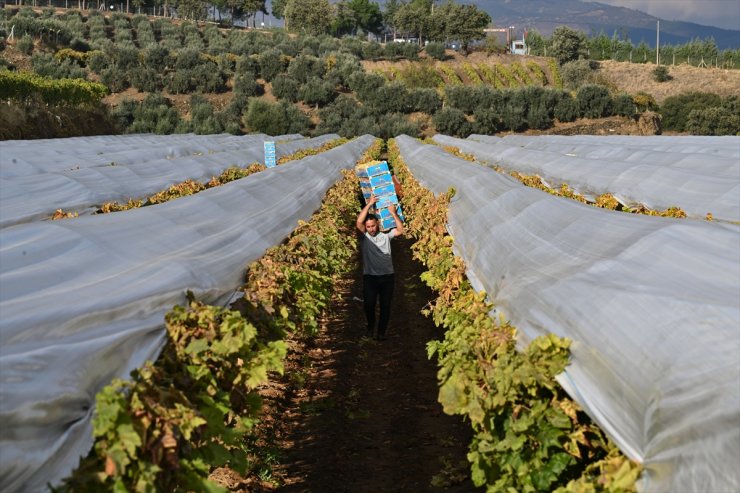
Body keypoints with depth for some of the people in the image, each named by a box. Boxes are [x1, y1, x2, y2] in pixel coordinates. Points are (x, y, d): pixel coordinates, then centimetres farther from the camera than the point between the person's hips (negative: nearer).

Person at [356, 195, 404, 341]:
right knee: (368, 304, -5)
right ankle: (370, 326, 23)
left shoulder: (386, 235, 8)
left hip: (387, 276, 1)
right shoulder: (364, 236, 3)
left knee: (385, 305, 2)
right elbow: (359, 222, -12)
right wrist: (369, 204, -11)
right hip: (369, 276, -1)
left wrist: (393, 213, -4)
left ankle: (381, 331, 14)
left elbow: (400, 230, 1)